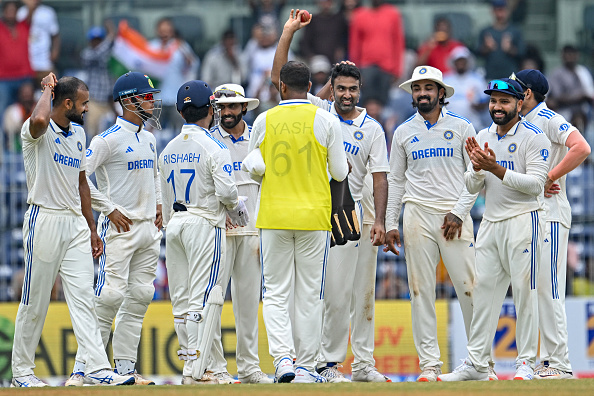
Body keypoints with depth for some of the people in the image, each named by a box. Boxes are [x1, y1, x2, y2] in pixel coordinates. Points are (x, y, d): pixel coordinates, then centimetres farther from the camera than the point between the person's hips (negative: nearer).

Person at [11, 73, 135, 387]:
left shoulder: (78, 134, 15)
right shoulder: (38, 132, -10)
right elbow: (39, 120, -37)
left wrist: (92, 228, 19)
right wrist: (48, 89, -17)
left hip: (76, 223, 7)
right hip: (44, 219, -7)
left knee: (83, 298, -2)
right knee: (35, 301, 0)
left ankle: (97, 369, -9)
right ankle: (21, 371, 11)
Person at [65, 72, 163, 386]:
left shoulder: (148, 139, 14)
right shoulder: (109, 140, -12)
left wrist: (158, 204, 16)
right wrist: (109, 209, -16)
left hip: (149, 227, 8)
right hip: (120, 227, -8)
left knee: (139, 296, 6)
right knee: (110, 295, -13)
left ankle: (125, 367, 11)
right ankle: (83, 367, -11)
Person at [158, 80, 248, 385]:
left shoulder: (168, 150, 11)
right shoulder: (213, 147, -9)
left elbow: (165, 200, 15)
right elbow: (225, 190, -16)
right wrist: (237, 208, 3)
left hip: (174, 223, 6)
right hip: (204, 225, -6)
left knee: (182, 299, 9)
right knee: (204, 298, -8)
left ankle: (190, 361, 11)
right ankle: (195, 371, -15)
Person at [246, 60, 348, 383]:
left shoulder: (264, 121, 0)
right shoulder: (326, 120, -2)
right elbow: (339, 173, 2)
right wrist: (343, 167, 24)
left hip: (274, 216, 0)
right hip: (314, 217, 0)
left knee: (276, 293, 4)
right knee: (309, 294, 6)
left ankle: (283, 357, -15)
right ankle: (305, 366, 7)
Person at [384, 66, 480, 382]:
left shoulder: (462, 127, 6)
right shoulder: (403, 132, 12)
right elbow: (395, 180, 15)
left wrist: (459, 213, -7)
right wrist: (390, 224, 8)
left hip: (454, 214, -2)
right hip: (418, 214, 2)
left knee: (469, 286, -7)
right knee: (421, 290, -2)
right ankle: (429, 364, -1)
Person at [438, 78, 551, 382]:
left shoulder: (533, 137, -6)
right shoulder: (483, 138, 13)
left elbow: (535, 184, -15)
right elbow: (471, 186, 11)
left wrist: (496, 169, -21)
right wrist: (477, 167, -10)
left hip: (523, 219, -6)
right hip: (490, 221, 6)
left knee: (524, 291, -6)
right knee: (484, 291, 5)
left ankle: (526, 362, -2)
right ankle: (476, 364, 8)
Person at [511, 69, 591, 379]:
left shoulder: (549, 121, -10)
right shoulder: (523, 125, 19)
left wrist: (549, 178, -21)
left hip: (550, 215, -10)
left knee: (549, 288, -11)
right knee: (536, 289, 9)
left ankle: (559, 364, -11)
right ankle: (547, 361, 11)